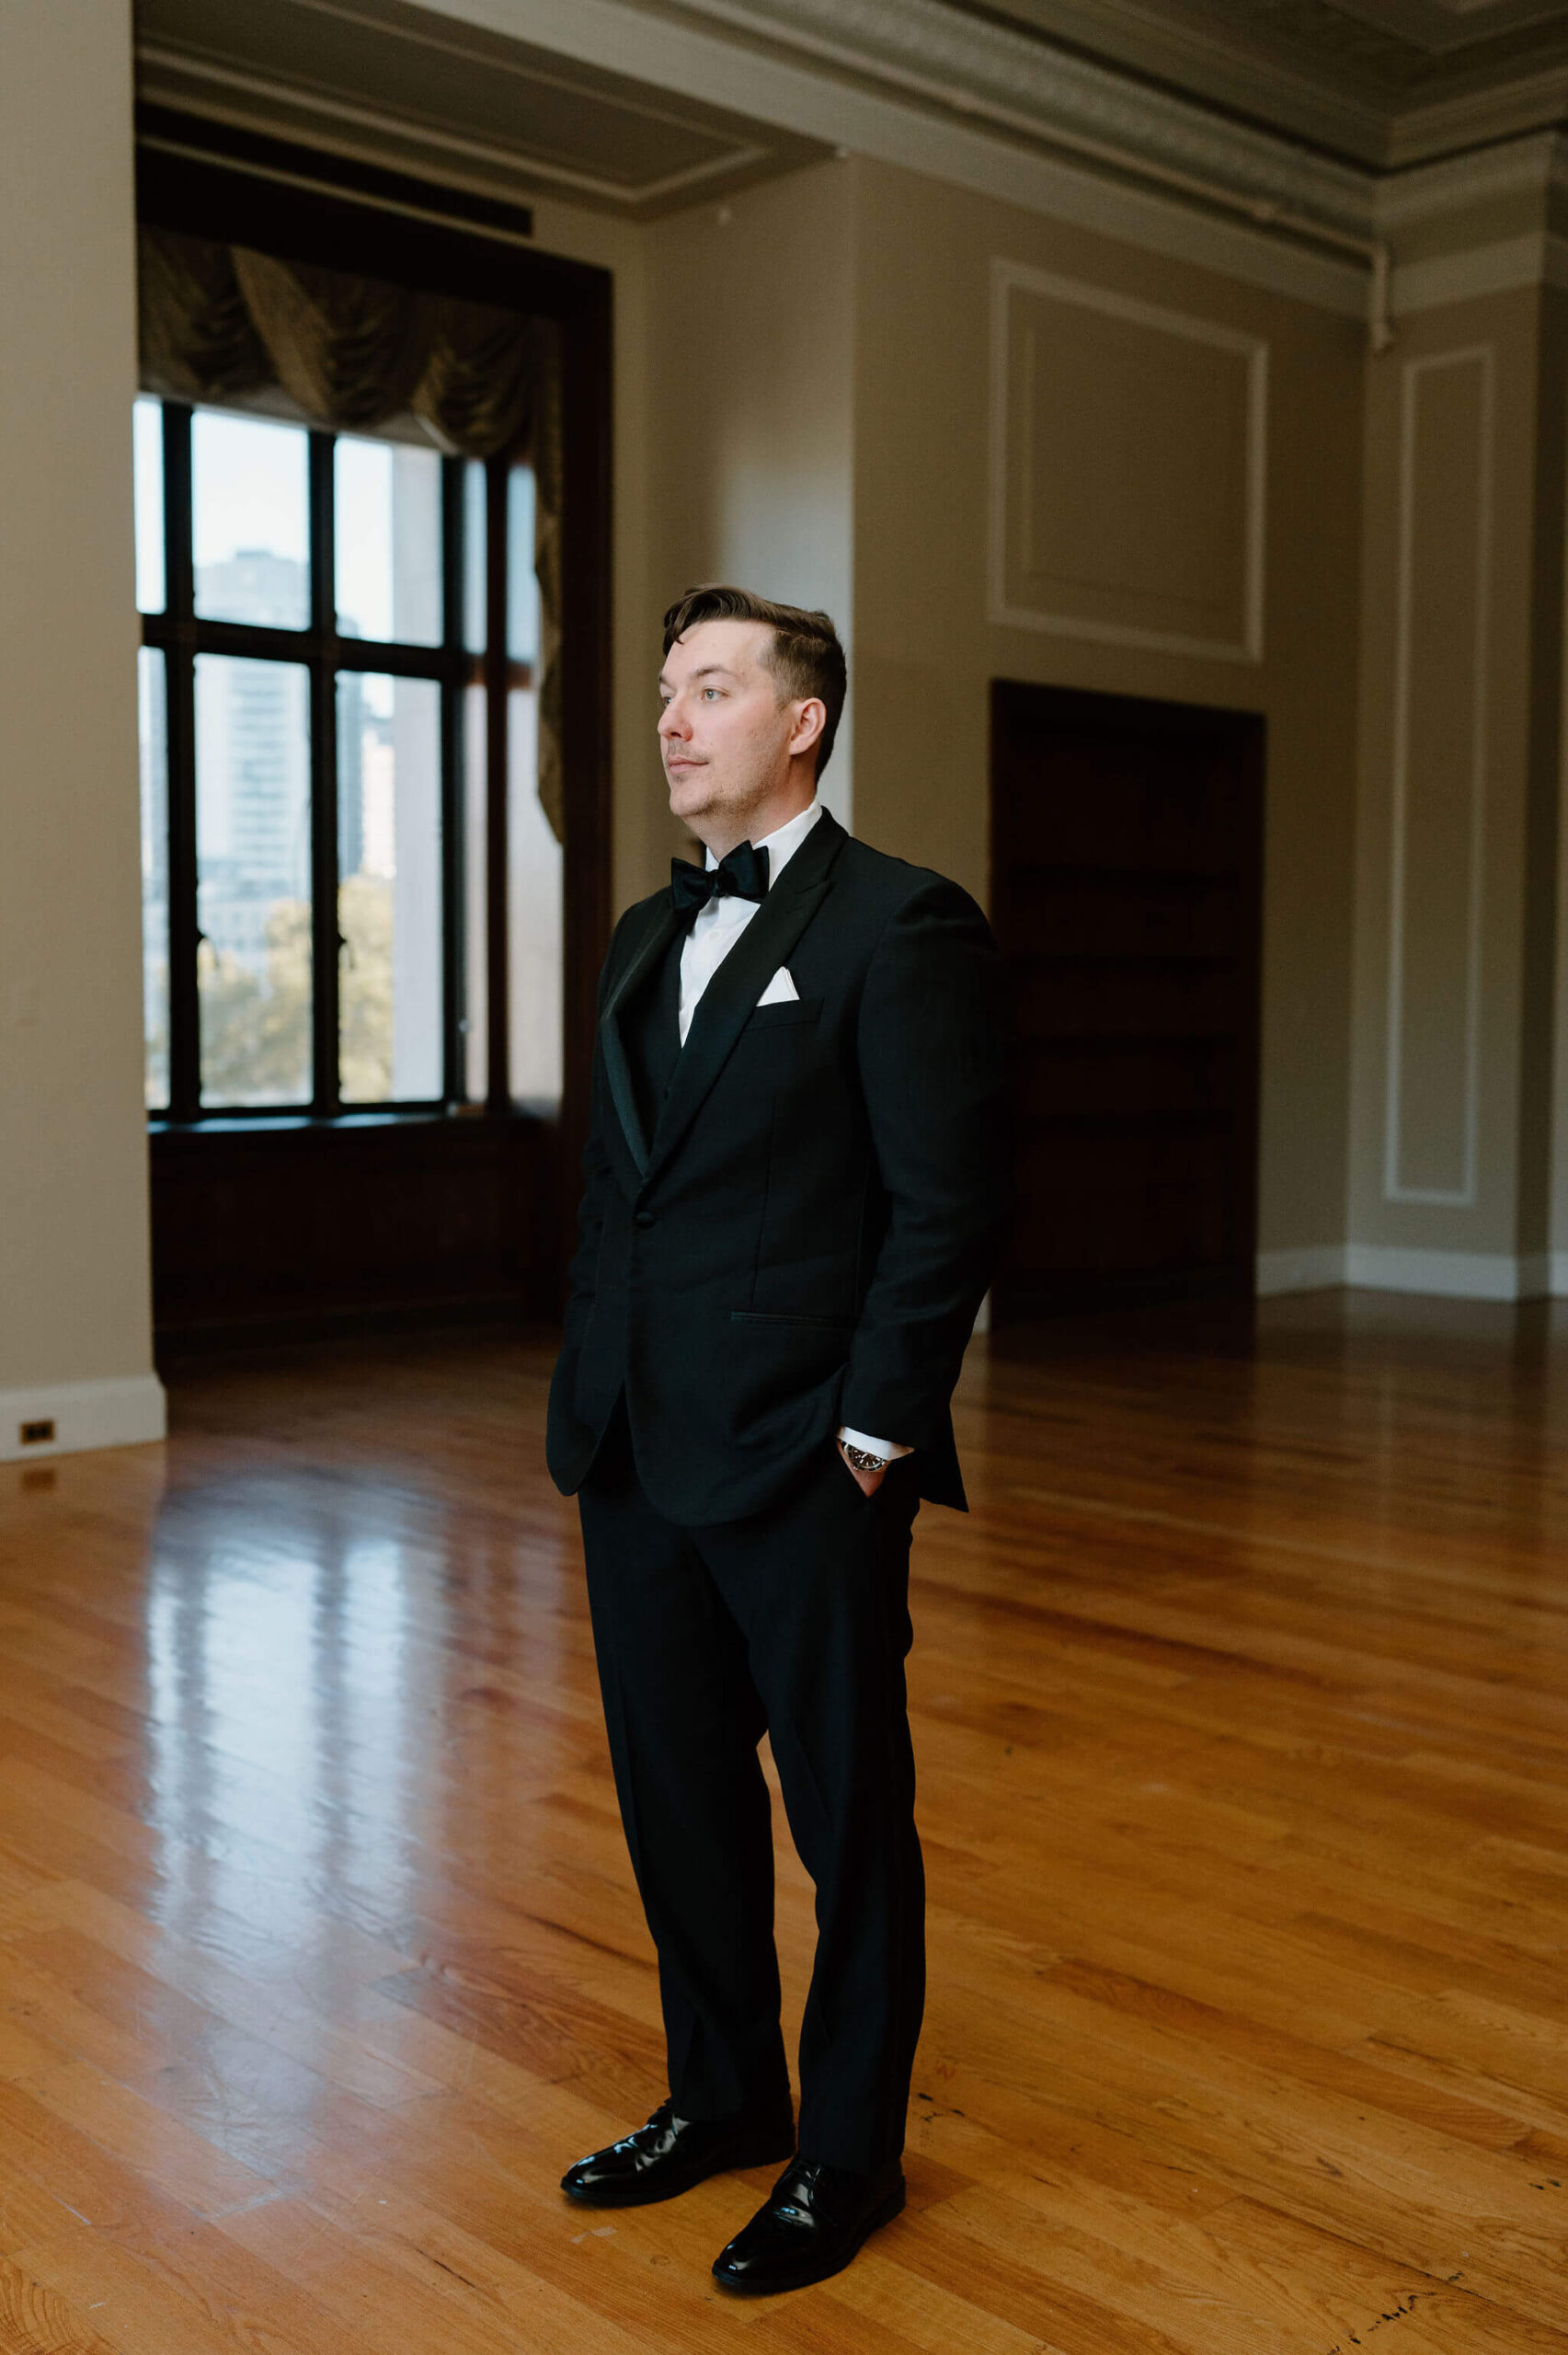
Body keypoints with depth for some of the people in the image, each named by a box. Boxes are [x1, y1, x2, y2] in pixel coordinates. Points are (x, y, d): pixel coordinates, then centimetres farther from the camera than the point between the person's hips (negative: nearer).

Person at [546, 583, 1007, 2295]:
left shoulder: (900, 924, -9)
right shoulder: (646, 937, 14)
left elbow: (946, 1202, -13)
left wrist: (872, 1429, -15)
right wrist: (591, 1390, 11)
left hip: (804, 1465, -7)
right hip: (638, 1451, 8)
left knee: (849, 1813, 8)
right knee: (676, 1789, 18)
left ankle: (848, 2153, 26)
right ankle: (721, 2094, 38)